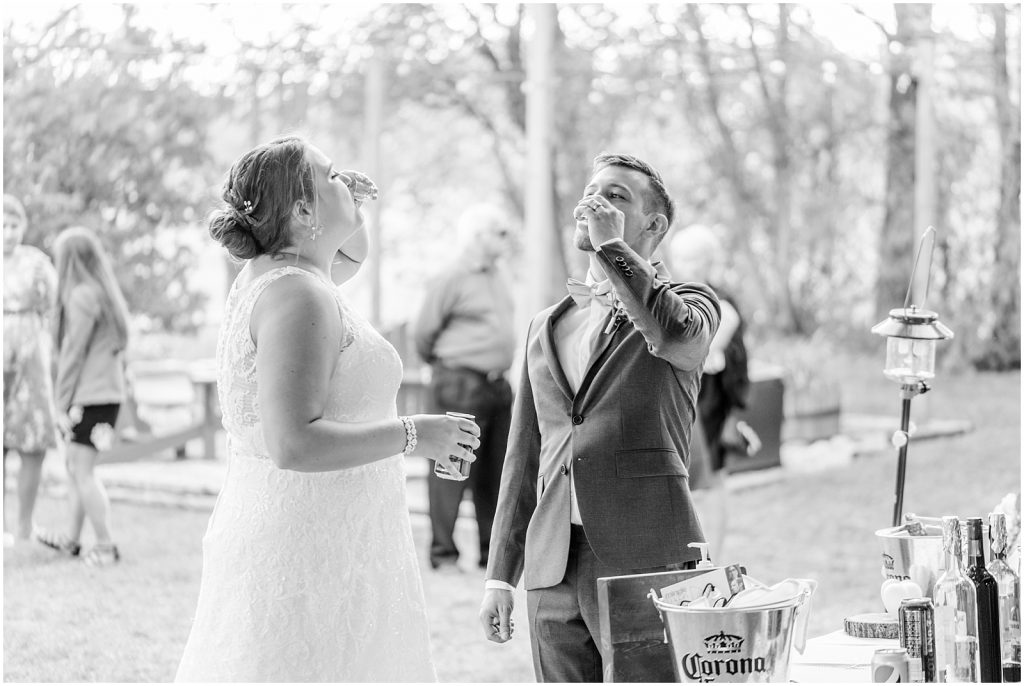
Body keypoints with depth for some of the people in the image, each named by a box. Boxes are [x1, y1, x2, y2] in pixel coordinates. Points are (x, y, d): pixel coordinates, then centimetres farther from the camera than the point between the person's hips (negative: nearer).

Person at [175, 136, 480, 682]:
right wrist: (412, 436, -17)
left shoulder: (264, 277, 12)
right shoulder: (297, 295, -18)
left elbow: (350, 257, 37)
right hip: (311, 553, -10)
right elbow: (293, 443, -26)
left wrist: (350, 203, 17)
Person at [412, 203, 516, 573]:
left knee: (494, 472, 11)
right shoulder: (453, 279, -11)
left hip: (497, 384, 8)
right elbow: (423, 331, -6)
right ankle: (443, 552, -2)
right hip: (461, 385, -8)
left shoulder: (497, 277, 13)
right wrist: (447, 365, 7)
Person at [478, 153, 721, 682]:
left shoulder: (689, 302, 5)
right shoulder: (547, 326, 19)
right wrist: (500, 574, 15)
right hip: (553, 566, 5)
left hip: (645, 559, -5)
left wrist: (611, 243, -10)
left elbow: (676, 334, -22)